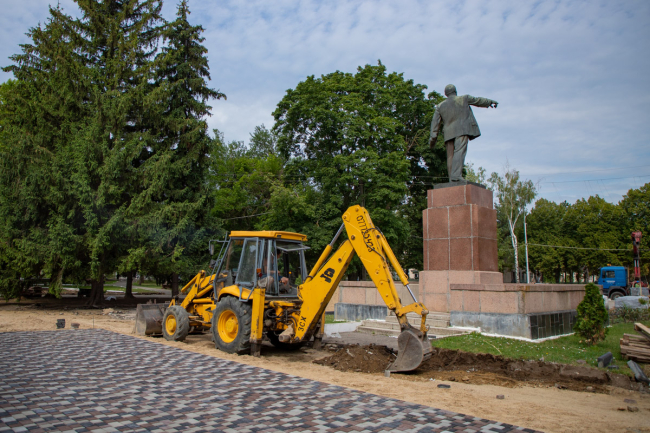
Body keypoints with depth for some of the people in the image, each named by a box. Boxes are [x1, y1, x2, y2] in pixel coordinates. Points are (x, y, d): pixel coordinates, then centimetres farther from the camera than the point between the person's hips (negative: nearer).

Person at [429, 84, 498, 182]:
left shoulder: (440, 106, 17)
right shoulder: (464, 98, 12)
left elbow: (435, 122, 10)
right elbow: (479, 101, 26)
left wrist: (433, 138, 8)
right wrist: (490, 101, 43)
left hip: (449, 133, 4)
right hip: (462, 130, -3)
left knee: (450, 156, 2)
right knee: (459, 152, -17)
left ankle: (452, 180, -5)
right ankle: (456, 176, -33)